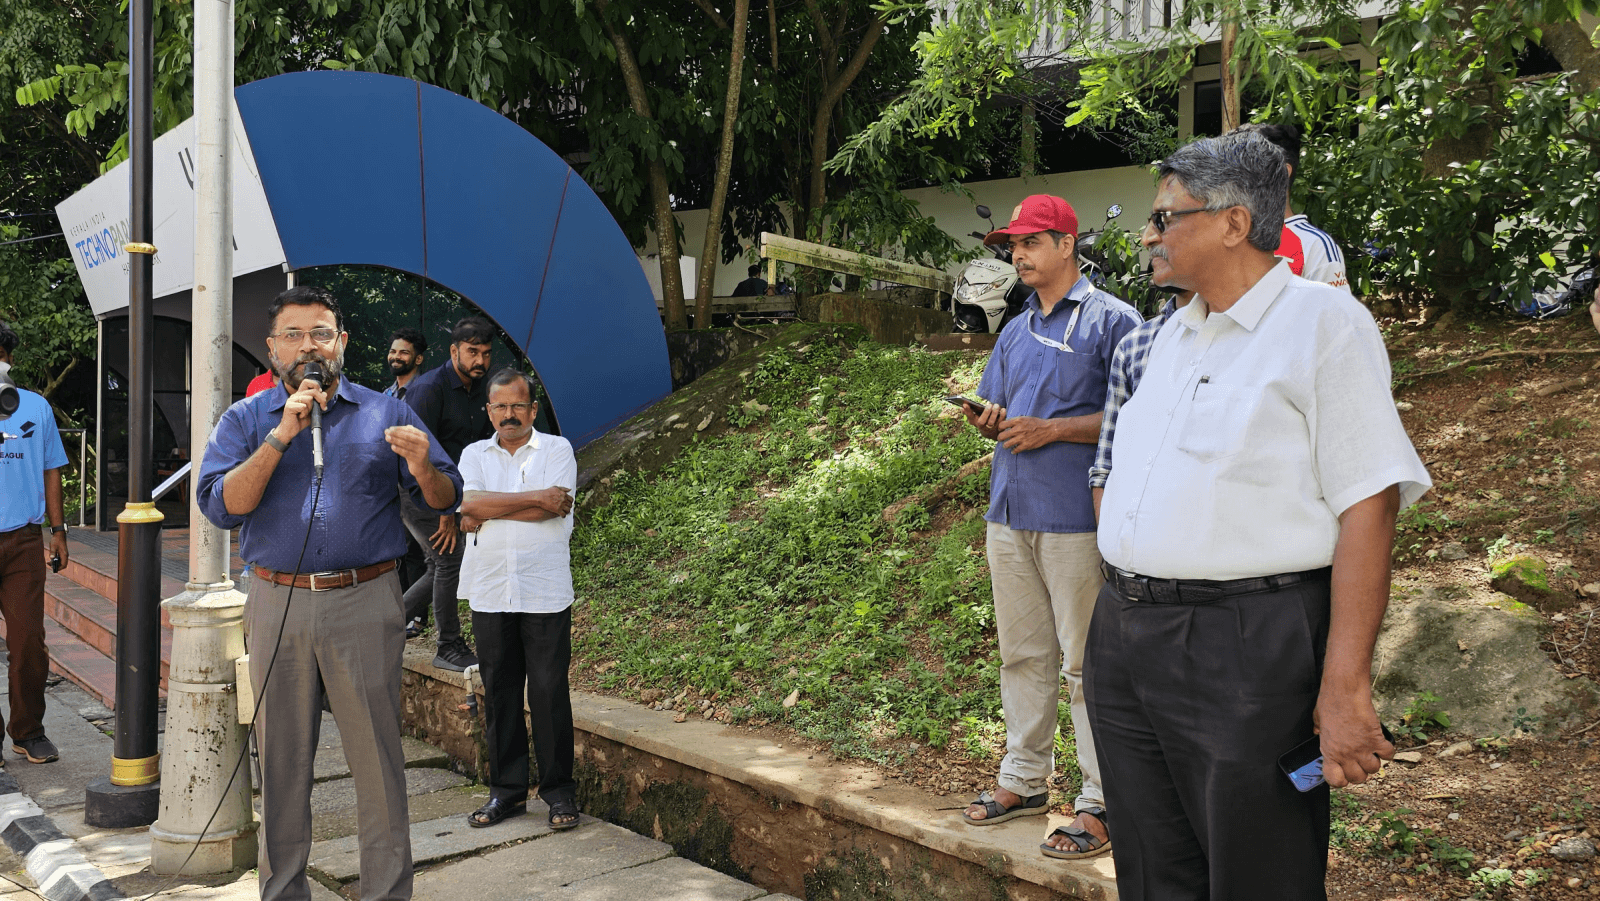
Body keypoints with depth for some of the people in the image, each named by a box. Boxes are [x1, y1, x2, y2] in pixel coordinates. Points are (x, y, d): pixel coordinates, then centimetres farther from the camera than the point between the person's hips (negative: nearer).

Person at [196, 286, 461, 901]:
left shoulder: (385, 414, 7)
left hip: (366, 603, -1)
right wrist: (281, 436, -14)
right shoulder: (246, 420, 9)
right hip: (277, 603, 2)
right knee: (281, 761, 11)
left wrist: (423, 470, -18)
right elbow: (221, 505, -6)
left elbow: (444, 502, 4)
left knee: (378, 758, 0)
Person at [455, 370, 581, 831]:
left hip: (545, 593, -3)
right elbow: (469, 503, -8)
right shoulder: (474, 454, 11)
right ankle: (507, 790, 19)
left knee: (549, 691, -1)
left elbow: (554, 507, -12)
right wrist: (536, 498, -11)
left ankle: (559, 791, 11)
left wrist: (488, 513, -7)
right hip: (489, 593, 3)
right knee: (498, 692, 8)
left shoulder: (557, 449, 4)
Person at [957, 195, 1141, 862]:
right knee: (1022, 655, 13)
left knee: (1086, 663, -4)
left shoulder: (1112, 321, -4)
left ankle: (1102, 802, 4)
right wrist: (989, 421, -1)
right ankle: (1024, 779, 25)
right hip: (1010, 511, 7)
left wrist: (1050, 429, -16)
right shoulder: (1016, 331, 19)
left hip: (1076, 517, -7)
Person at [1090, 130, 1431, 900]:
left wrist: (1344, 687, -19)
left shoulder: (1323, 323, -7)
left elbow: (1368, 506, -14)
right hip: (1125, 636, 7)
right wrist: (1116, 616, 17)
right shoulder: (1174, 333, 16)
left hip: (1245, 646, -7)